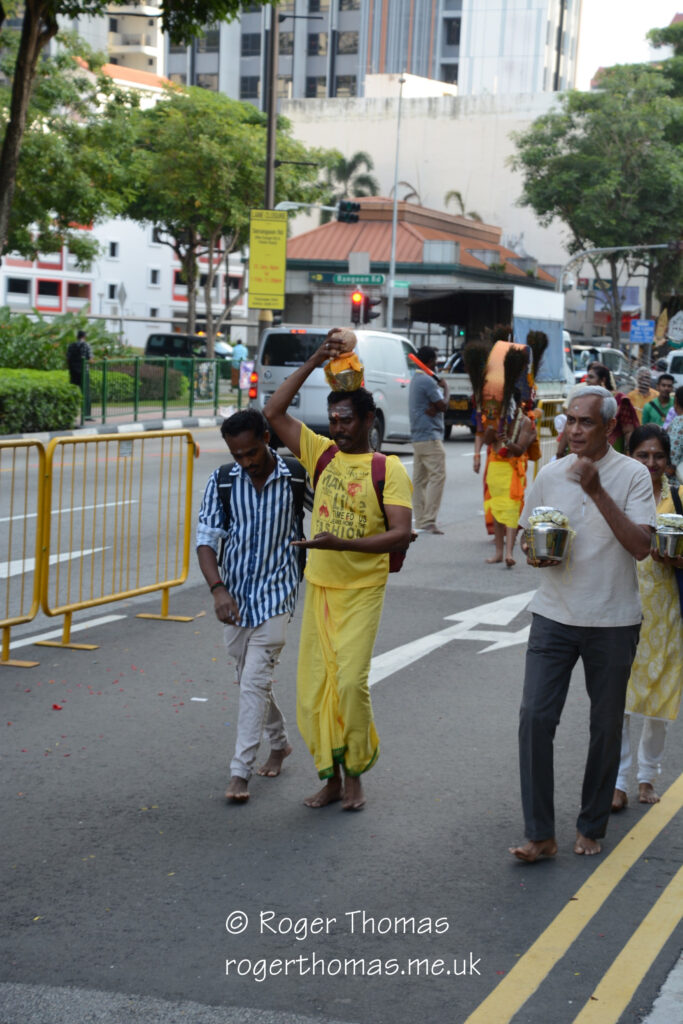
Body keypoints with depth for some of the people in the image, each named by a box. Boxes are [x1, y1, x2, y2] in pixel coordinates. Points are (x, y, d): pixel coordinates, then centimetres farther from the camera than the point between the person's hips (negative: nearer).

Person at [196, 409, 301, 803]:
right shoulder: (222, 481, -3)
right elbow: (207, 538, -6)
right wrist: (218, 589, -21)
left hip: (276, 594, -4)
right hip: (235, 594, 4)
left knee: (255, 681, -13)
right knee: (250, 678, 15)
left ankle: (241, 771, -11)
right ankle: (280, 743, 38)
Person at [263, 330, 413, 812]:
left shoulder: (388, 469, -5)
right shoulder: (322, 453, 7)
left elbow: (400, 534, -14)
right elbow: (274, 412, 3)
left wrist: (343, 543, -26)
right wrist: (314, 362, -2)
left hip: (362, 590, -4)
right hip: (319, 586, 5)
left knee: (350, 681, -14)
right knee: (313, 686, 3)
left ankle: (354, 774, 5)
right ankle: (330, 777, 15)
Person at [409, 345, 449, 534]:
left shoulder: (416, 379, 17)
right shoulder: (428, 381, -14)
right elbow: (443, 405, -12)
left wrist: (433, 408, -11)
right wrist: (445, 388, 3)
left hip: (417, 436, 10)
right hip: (430, 436, -10)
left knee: (419, 479, 8)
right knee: (437, 475, -11)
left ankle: (420, 521, 9)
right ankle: (428, 521, -16)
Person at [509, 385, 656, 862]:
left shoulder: (632, 475, -6)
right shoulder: (550, 474, 5)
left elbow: (640, 546, -17)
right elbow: (528, 532, 16)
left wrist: (597, 491, -23)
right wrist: (533, 551, -8)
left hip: (612, 621, -2)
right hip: (554, 616, 2)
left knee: (606, 727, 8)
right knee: (535, 717, -9)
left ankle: (592, 827, 25)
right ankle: (541, 835, -2)